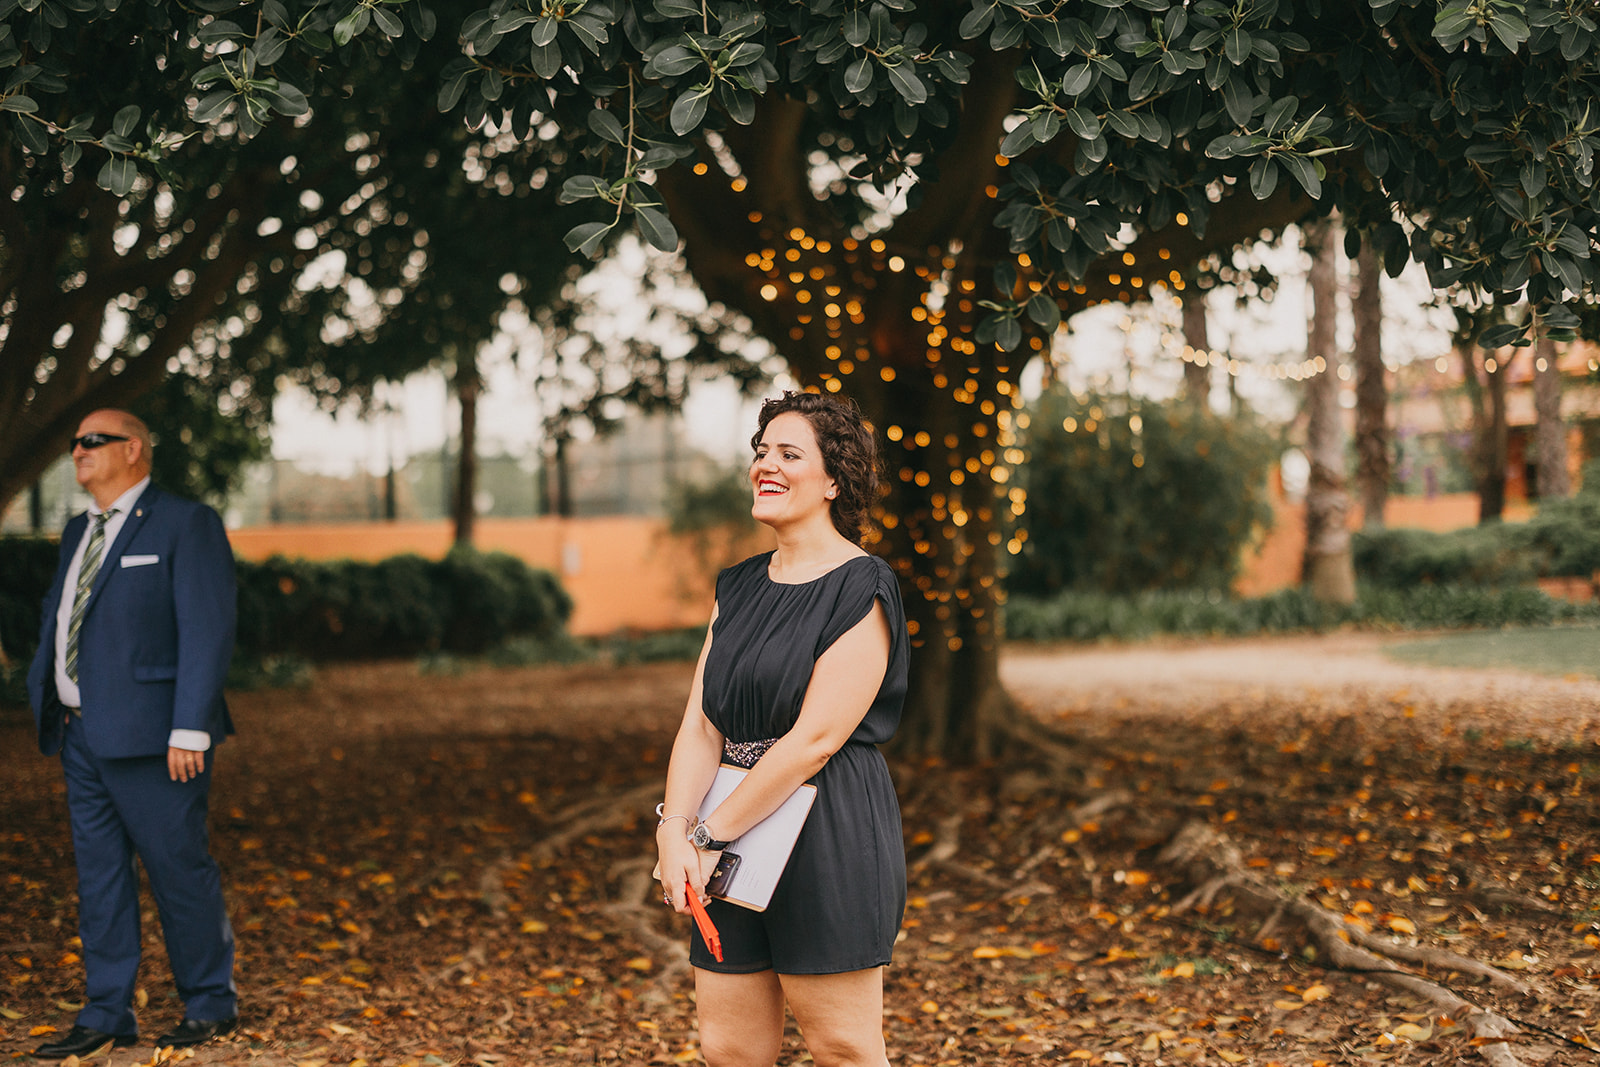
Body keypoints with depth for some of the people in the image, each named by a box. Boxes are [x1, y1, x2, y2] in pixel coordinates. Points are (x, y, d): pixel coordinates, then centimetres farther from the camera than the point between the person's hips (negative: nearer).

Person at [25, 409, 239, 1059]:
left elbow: (207, 632, -13)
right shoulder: (79, 534, 17)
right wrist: (43, 697, 8)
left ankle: (210, 1004, 14)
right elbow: (57, 616, 22)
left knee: (179, 870, 0)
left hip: (153, 737, -8)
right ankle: (106, 1017, 15)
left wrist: (190, 730, -19)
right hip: (84, 736, 8)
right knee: (98, 874, 9)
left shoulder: (186, 525, -7)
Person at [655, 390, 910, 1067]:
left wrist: (708, 837, -13)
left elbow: (815, 741, -15)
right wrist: (675, 830, -9)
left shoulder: (862, 592, -9)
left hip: (830, 834, -7)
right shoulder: (738, 587, 14)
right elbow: (702, 725, 7)